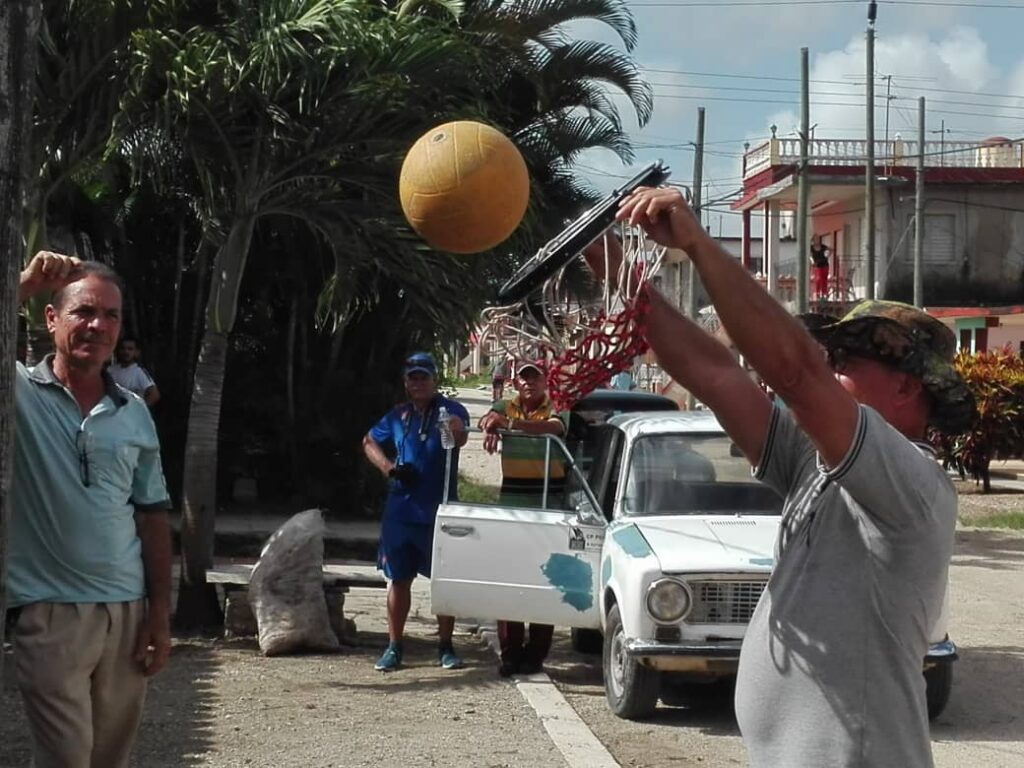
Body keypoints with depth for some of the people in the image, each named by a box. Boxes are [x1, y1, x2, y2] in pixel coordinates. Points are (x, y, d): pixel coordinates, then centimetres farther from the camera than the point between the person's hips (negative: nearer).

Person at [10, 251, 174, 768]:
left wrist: (160, 614, 7)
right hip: (51, 612, -4)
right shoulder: (21, 393, -3)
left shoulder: (135, 415, 9)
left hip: (127, 612, 4)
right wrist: (25, 285, -20)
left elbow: (152, 517, 11)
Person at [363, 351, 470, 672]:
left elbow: (460, 438, -28)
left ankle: (446, 648, 14)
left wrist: (457, 431, -53)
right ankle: (394, 647, 16)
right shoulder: (398, 416, 8)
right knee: (399, 579, 8)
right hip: (400, 510, 4)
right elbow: (369, 442, 21)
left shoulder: (450, 411, -7)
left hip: (439, 512, -3)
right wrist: (389, 468, 2)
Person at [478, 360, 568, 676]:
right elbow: (487, 419, -9)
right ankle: (509, 652, 3)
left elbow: (554, 428, -22)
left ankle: (535, 653, 4)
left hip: (548, 502, -2)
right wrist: (490, 428, -35)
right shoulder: (505, 408, 11)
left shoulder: (555, 410, 0)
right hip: (511, 499, 2)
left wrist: (510, 423, -38)